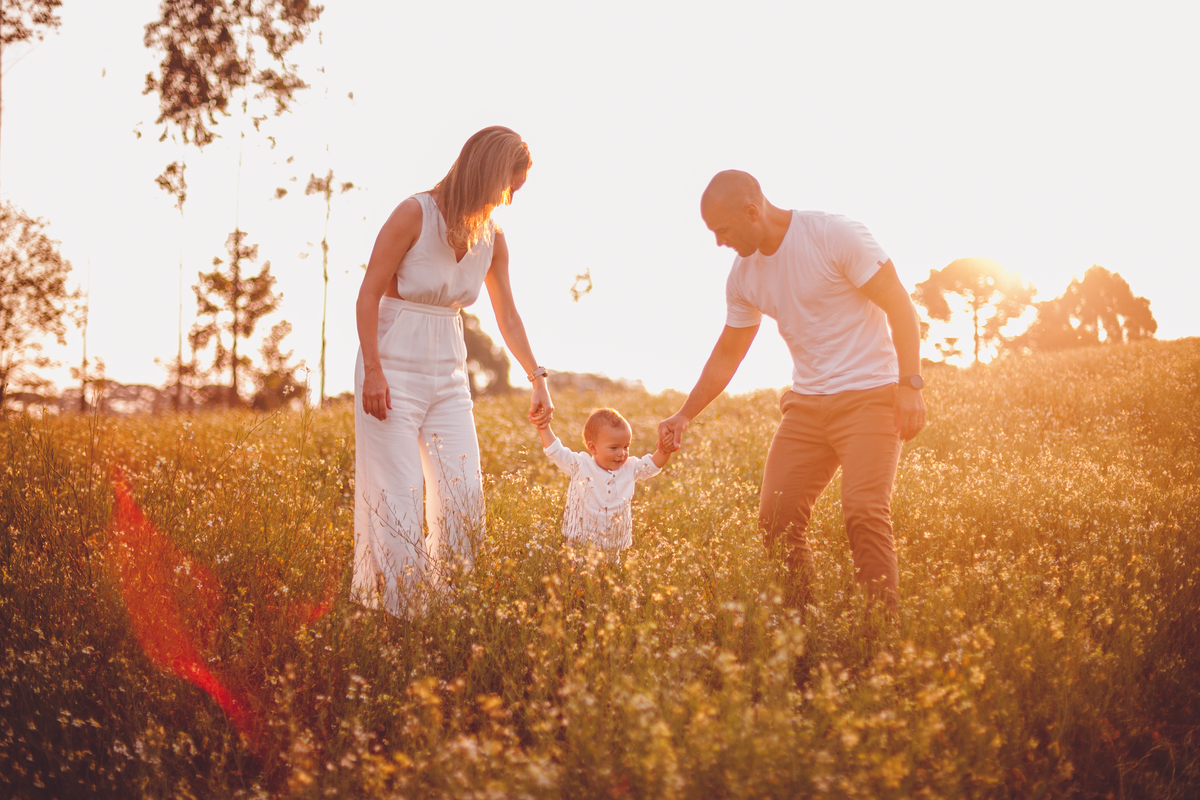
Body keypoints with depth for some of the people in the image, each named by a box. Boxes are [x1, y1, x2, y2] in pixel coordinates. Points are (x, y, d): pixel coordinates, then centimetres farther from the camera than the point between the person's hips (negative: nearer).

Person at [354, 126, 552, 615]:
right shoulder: (414, 214, -12)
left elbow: (507, 316, 16)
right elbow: (369, 294, -10)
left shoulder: (492, 240, 4)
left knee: (465, 499, 1)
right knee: (397, 501, -7)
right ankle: (396, 616, 2)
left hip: (448, 377, 6)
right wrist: (372, 371, -17)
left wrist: (537, 379, 21)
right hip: (393, 372, -6)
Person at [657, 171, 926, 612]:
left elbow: (899, 306, -11)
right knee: (776, 517, -1)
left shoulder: (835, 235, -14)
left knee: (864, 510, -19)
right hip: (806, 402, 6)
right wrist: (685, 415, 11)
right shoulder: (743, 276, 6)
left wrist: (910, 385, -16)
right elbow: (727, 353, 17)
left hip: (869, 393, -6)